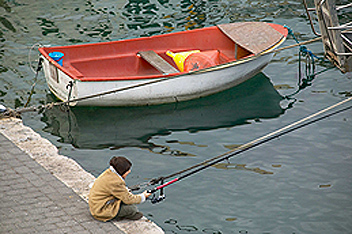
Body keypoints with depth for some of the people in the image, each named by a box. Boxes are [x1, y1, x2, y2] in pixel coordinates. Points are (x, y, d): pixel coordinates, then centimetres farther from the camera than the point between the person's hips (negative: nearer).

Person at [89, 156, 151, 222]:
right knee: (131, 207, -17)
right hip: (101, 211, -10)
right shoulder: (115, 182, -26)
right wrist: (142, 196, -5)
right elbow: (128, 199, -19)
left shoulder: (109, 172, 2)